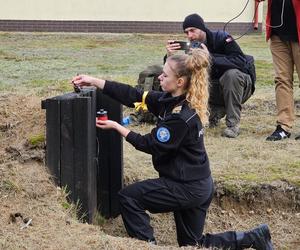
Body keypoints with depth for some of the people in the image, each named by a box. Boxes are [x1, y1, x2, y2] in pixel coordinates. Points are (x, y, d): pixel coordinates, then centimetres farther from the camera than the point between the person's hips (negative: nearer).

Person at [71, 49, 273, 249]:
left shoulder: (181, 117, -26)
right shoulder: (171, 100, 1)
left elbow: (151, 145, -18)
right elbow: (134, 96, 0)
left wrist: (117, 127, -12)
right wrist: (94, 81, -3)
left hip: (187, 188, -10)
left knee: (128, 197, -4)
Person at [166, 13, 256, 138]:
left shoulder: (221, 38, -19)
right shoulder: (191, 48, -6)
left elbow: (241, 61, -35)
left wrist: (210, 58, -43)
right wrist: (170, 56, -33)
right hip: (216, 90, 5)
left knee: (231, 74, -36)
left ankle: (233, 124, -25)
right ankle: (217, 112, 4)